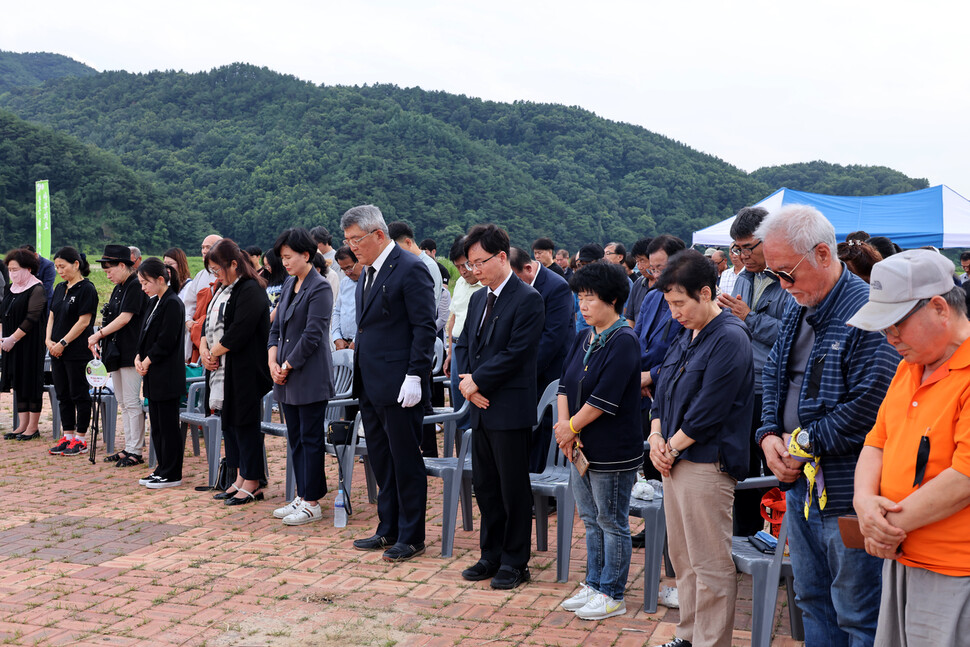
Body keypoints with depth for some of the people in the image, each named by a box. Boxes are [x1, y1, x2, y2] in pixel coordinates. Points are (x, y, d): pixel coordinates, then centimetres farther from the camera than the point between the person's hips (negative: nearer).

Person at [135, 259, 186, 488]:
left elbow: (166, 341, -18)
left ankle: (171, 474, 5)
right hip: (153, 374, 9)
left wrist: (148, 361, -11)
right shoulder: (153, 302, 14)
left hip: (167, 375, -9)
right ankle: (163, 469, 22)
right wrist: (138, 357, 1)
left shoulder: (173, 304, -14)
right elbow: (145, 334, 16)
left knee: (168, 425, -2)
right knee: (156, 424, 14)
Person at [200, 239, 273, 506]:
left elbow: (238, 333, -21)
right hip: (224, 370, 10)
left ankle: (252, 483, 2)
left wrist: (214, 352, -11)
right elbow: (210, 324, 17)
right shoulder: (224, 290, 16)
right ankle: (241, 478, 21)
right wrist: (204, 348, -2)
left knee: (244, 422, -5)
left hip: (245, 371, -10)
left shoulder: (250, 291, -15)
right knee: (230, 422, 12)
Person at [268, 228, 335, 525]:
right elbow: (276, 327, 16)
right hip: (287, 377, 8)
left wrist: (287, 366, -12)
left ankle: (312, 503, 5)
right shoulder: (289, 285, 13)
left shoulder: (320, 288, -12)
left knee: (311, 439, -2)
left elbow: (312, 335, -17)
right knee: (295, 439, 13)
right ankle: (301, 497, 21)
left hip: (310, 377, -8)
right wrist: (273, 361, 1)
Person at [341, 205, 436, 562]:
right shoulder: (368, 274, 15)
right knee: (381, 460, 15)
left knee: (406, 462, 1)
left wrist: (414, 376, -19)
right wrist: (359, 374, 14)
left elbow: (424, 327, -15)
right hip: (369, 384, 9)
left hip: (398, 385, -9)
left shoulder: (410, 269, -12)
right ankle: (388, 530, 26)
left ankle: (411, 537, 10)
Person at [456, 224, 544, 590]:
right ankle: (492, 556, 26)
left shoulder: (527, 300, -12)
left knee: (514, 489, 2)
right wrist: (466, 380, -3)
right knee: (484, 487, 14)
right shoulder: (478, 299, 14)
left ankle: (515, 563, 13)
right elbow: (464, 344, 15)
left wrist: (477, 381, -13)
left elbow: (515, 354, -18)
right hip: (481, 408, 8)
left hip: (510, 409, -8)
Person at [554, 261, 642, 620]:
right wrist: (564, 423, -8)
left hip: (612, 451, -8)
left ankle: (612, 595, 14)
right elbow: (564, 384, 8)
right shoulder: (583, 340, 10)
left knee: (612, 523, 3)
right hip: (582, 447, 8)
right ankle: (593, 584, 30)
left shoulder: (624, 341, -16)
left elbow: (604, 398, -21)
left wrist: (572, 427, -12)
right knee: (591, 520, 18)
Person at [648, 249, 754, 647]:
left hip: (707, 465, -9)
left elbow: (707, 411, -18)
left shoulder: (730, 339, -15)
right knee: (682, 558, 16)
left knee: (710, 566, -1)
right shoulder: (686, 335, 15)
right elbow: (663, 389, 19)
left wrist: (672, 447, -10)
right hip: (675, 461, 9)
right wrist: (656, 436, 3)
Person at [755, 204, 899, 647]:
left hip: (847, 493, -9)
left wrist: (804, 443, -15)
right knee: (812, 601, 20)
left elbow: (870, 405, -24)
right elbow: (773, 375, 18)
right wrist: (769, 434, 0)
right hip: (801, 484, 9)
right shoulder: (798, 310, 10)